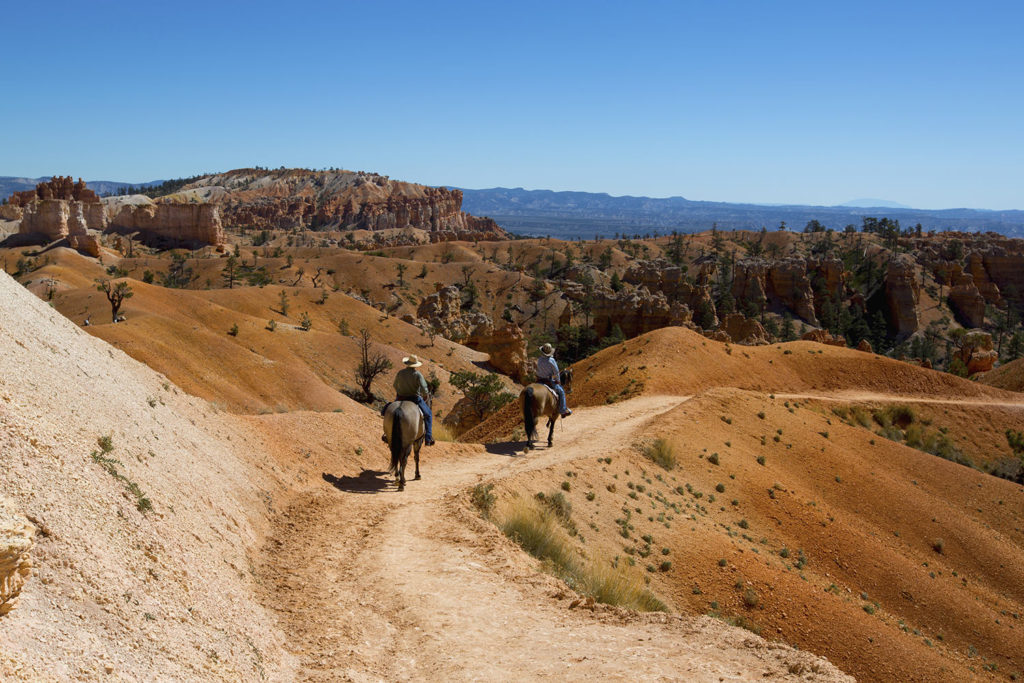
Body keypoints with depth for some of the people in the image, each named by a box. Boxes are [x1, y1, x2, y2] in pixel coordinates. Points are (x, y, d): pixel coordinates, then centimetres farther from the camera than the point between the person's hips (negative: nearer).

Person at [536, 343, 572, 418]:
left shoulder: (539, 360, 0)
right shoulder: (551, 360, -18)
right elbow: (556, 372, -12)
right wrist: (558, 381, 6)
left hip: (539, 381, 6)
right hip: (549, 382, -6)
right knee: (561, 392, 8)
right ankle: (563, 411, 7)